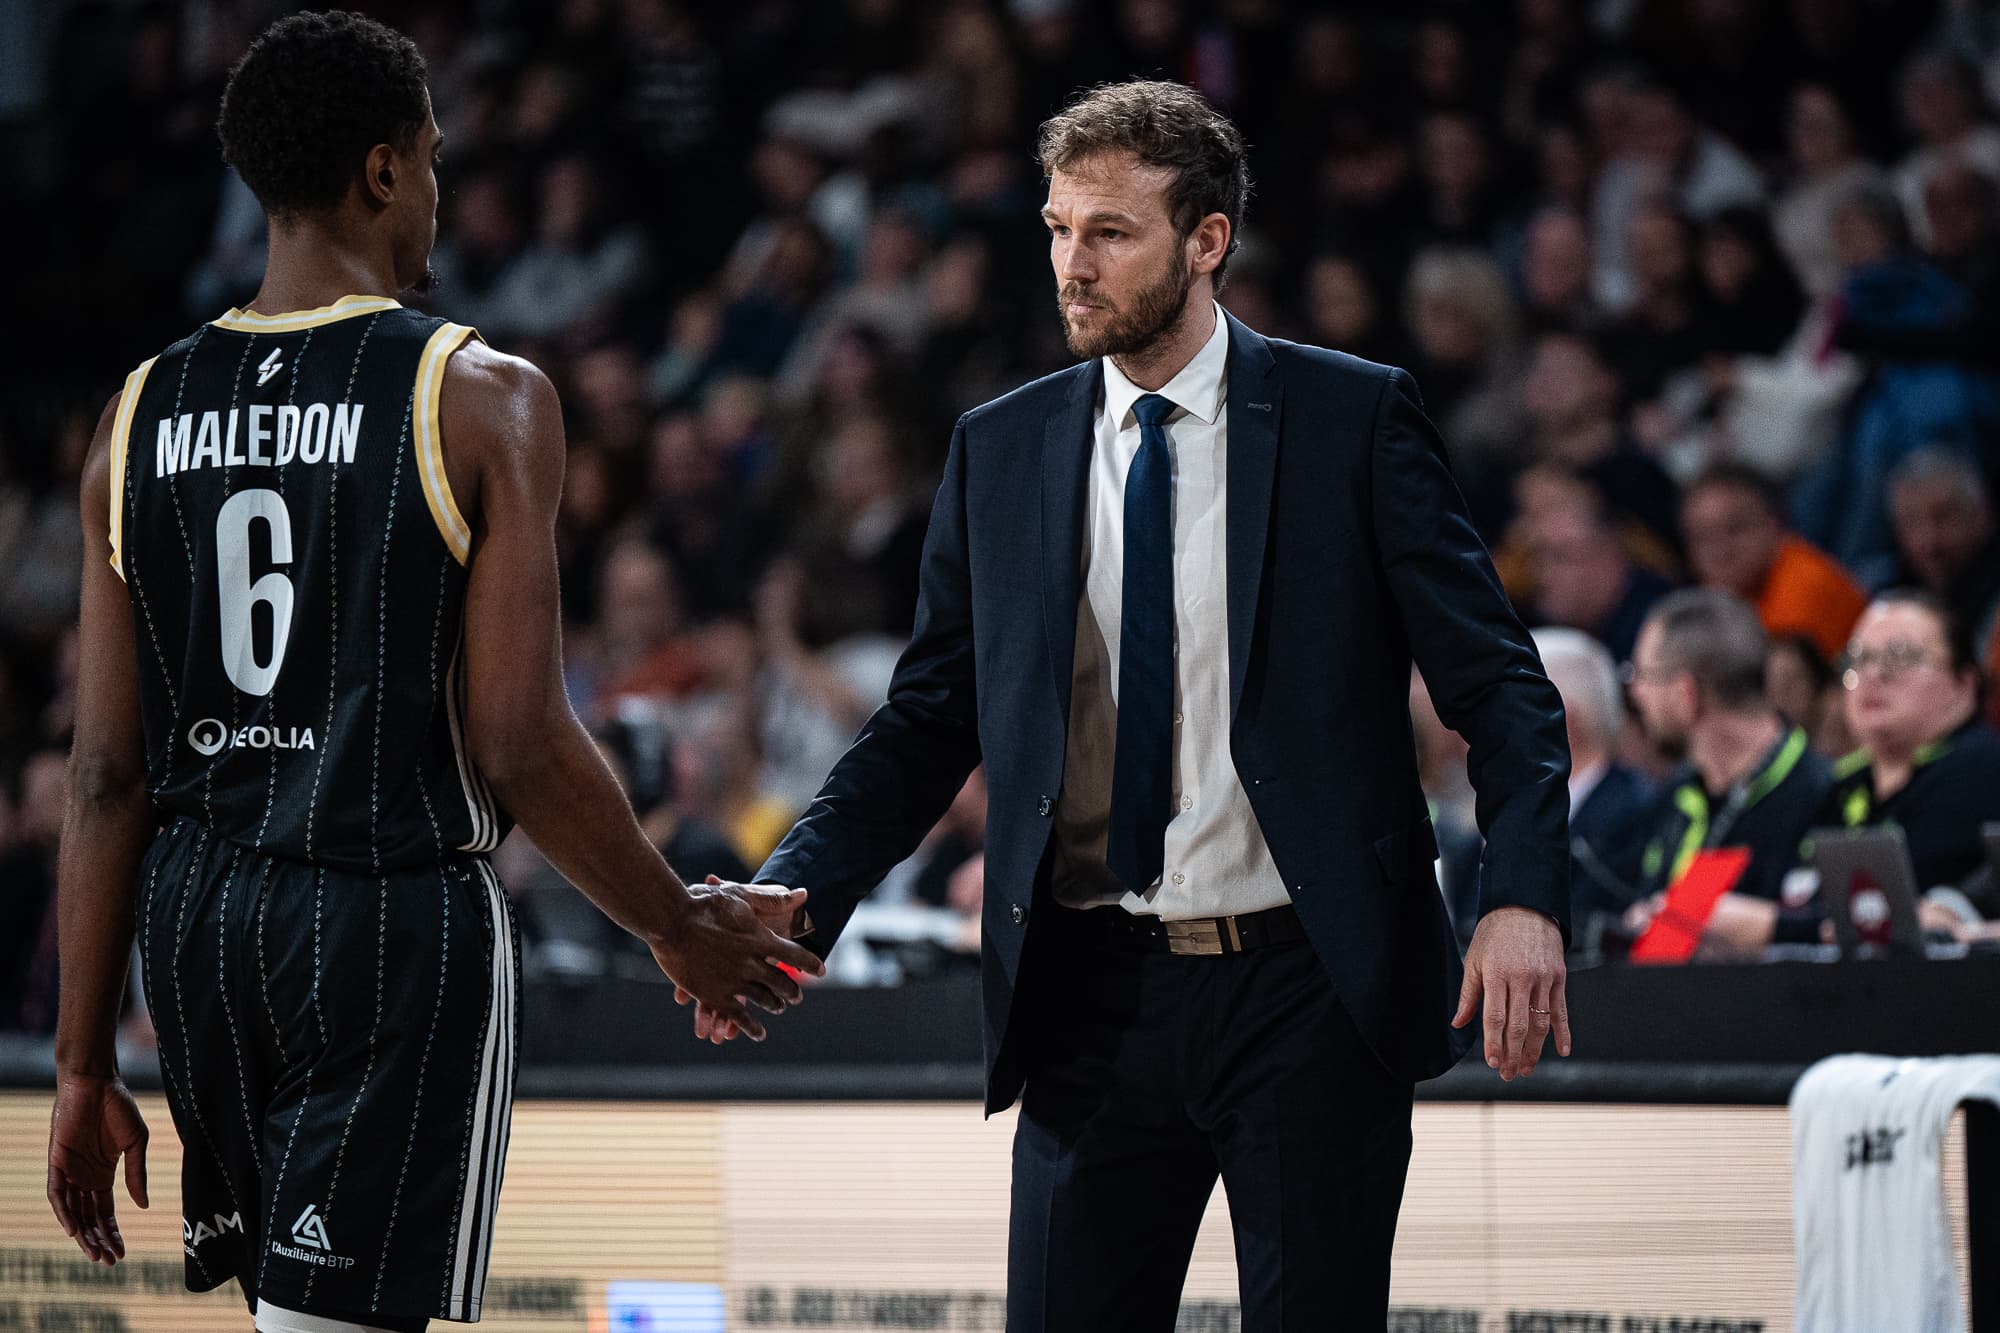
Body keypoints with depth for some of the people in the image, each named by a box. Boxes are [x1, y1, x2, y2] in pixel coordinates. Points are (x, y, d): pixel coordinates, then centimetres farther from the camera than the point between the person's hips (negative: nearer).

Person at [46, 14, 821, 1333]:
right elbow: (522, 749, -12)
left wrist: (85, 1062, 9)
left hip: (196, 924, 6)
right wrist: (682, 927, 3)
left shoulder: (143, 416, 5)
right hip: (400, 921, -6)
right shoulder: (479, 398, -9)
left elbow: (109, 774, 5)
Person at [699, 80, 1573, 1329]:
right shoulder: (1001, 451, 9)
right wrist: (796, 899, -5)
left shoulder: (1354, 418, -1)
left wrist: (1524, 898, -18)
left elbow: (1500, 685, -3)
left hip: (1306, 989, -3)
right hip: (1095, 1001, 3)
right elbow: (928, 721, 11)